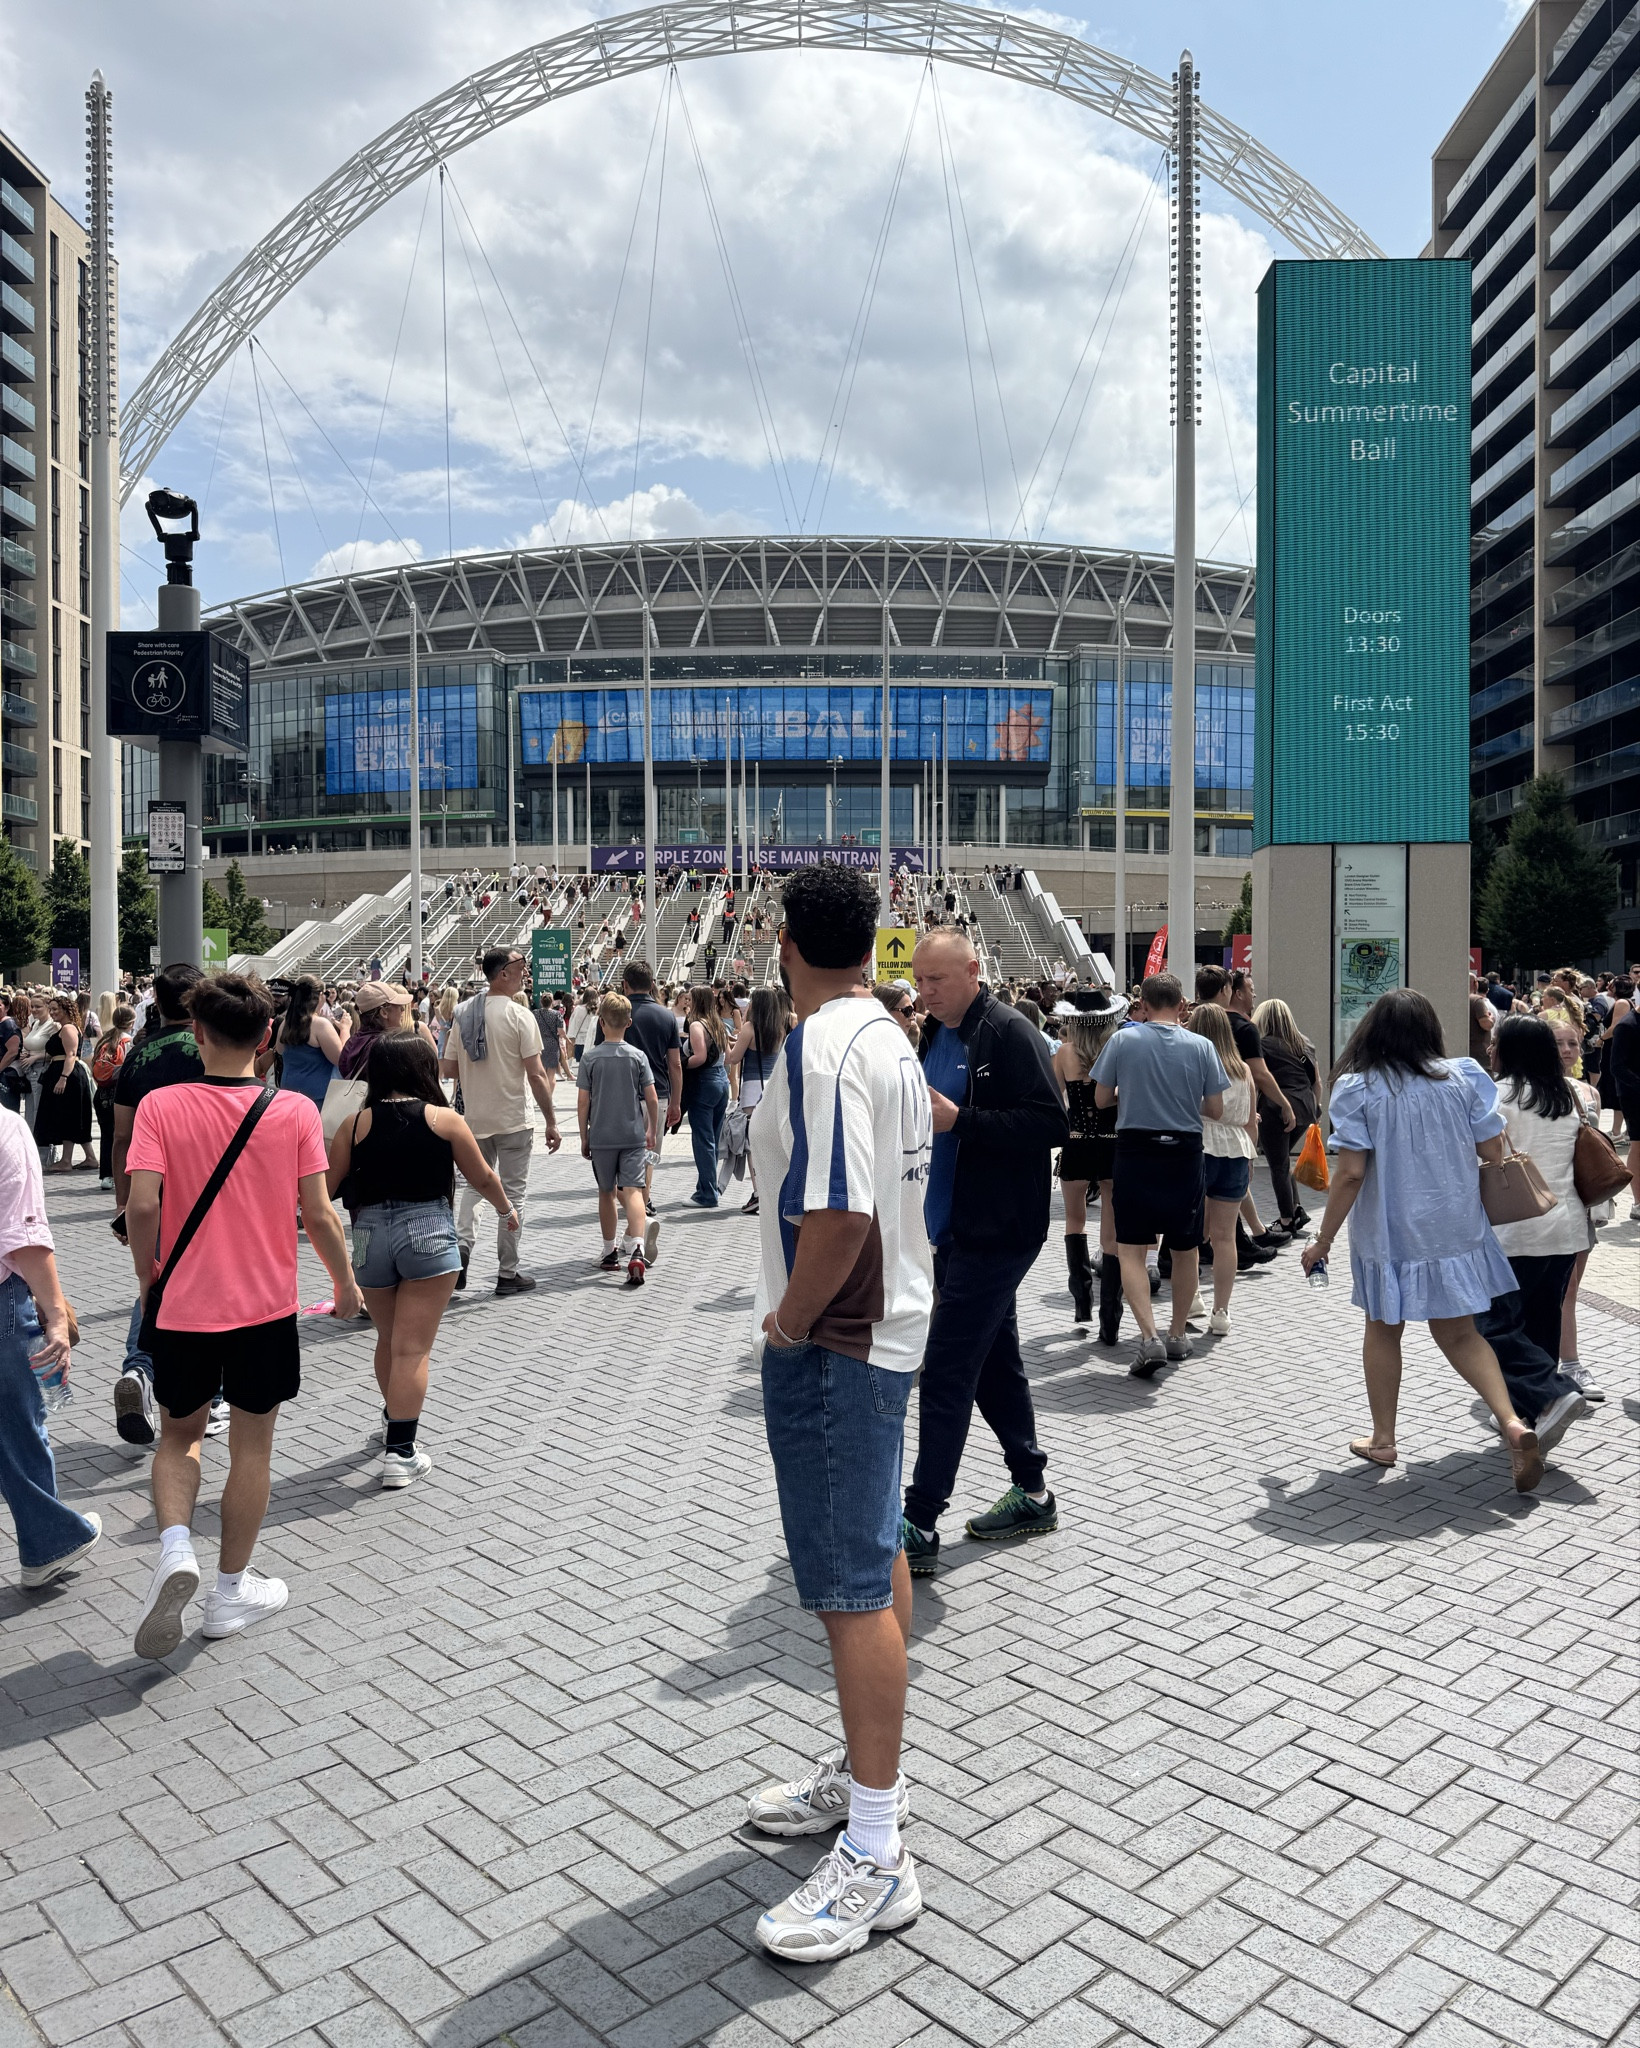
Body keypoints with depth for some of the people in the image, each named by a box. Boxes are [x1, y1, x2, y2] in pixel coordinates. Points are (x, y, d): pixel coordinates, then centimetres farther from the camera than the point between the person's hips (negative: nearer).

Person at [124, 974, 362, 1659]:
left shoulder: (161, 1105, -9)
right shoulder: (296, 1111, -9)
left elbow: (141, 1204, -16)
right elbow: (317, 1215, -9)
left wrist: (147, 1274, 2)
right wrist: (345, 1283, 6)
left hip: (183, 1305, 1)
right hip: (266, 1307, -1)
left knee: (179, 1435, 22)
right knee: (251, 1448, 14)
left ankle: (175, 1546, -1)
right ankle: (231, 1590, 25)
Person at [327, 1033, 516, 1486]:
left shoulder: (356, 1123, 2)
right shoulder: (443, 1120, -3)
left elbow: (326, 1185, 3)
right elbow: (482, 1178, 6)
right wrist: (505, 1209, 25)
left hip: (370, 1233, 3)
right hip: (428, 1231, -3)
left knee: (388, 1338, 23)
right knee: (413, 1348, -1)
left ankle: (394, 1418, 42)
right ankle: (400, 1452, -1)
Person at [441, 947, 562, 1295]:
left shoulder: (464, 1012, 4)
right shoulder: (518, 1015, -13)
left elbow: (448, 1070, 5)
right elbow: (536, 1074, -15)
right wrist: (551, 1122, -8)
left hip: (474, 1119, 5)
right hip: (512, 1121, -5)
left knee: (474, 1185, 20)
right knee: (512, 1194, 5)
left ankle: (461, 1242, -3)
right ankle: (508, 1274, 11)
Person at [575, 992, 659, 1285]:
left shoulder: (591, 1058, -4)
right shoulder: (638, 1056, -3)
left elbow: (582, 1102, -3)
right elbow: (652, 1099, -3)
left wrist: (584, 1137, 7)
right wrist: (653, 1131, 11)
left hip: (601, 1137, 1)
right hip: (634, 1135, 0)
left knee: (606, 1193, 15)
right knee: (632, 1191, -7)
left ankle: (610, 1253, 25)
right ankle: (636, 1251, -25)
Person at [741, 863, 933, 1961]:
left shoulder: (821, 1046, -21)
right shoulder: (890, 1038, 10)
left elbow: (836, 1213, -30)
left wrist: (790, 1323, -16)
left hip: (832, 1344, -10)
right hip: (883, 1325, 10)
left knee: (853, 1584, -2)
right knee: (877, 1556, 20)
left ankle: (875, 1858, 10)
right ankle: (868, 1770, 37)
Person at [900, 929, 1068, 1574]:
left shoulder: (1010, 1034, -14)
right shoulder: (935, 1035, 13)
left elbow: (1051, 1124, -20)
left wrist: (959, 1120, -25)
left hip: (994, 1234, -9)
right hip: (952, 1230, 9)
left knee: (946, 1374, -7)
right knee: (995, 1362, 17)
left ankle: (919, 1527, 0)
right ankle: (1031, 1494, 30)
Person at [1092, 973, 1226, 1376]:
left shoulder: (1121, 1041, -5)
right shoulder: (1201, 1046, -2)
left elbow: (1101, 1099, 1)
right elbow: (1215, 1110, 1)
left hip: (1134, 1151, -2)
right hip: (1185, 1152, 2)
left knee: (1130, 1249, 1)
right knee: (1185, 1250, 17)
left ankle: (1150, 1336, -15)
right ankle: (1178, 1333, 29)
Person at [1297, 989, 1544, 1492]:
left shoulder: (1357, 1088, -12)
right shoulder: (1462, 1077, -4)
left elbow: (1351, 1173, -15)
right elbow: (1494, 1150, -1)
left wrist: (1323, 1240, -7)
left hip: (1389, 1235, -2)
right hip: (1456, 1229, 3)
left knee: (1383, 1332, 16)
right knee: (1459, 1334, 15)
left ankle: (1383, 1440, 26)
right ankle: (1512, 1423, -4)